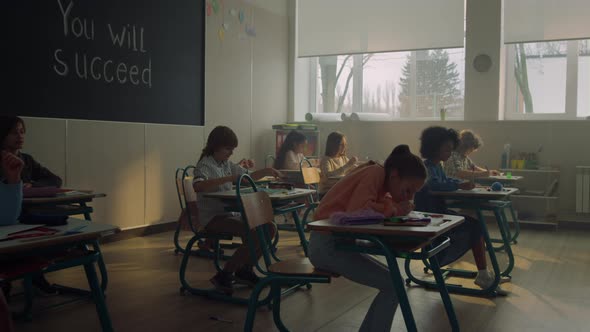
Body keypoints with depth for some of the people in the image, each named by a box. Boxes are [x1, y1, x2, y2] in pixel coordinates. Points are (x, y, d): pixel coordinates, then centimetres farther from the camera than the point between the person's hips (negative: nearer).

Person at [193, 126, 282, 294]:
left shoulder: (227, 164, 14)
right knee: (253, 234, -27)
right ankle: (224, 275, -12)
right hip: (212, 217, -8)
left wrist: (266, 171, 5)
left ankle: (244, 270, 11)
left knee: (269, 228, -3)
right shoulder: (205, 165, -11)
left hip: (231, 213, 8)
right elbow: (197, 186, -33)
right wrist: (228, 178, -38)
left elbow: (248, 177, 24)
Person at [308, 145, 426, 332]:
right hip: (327, 244, -10)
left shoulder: (382, 181, 13)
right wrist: (395, 209, -17)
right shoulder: (376, 172, -15)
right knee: (393, 285, -11)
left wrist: (400, 207, -8)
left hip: (339, 242, 10)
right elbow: (357, 210, -29)